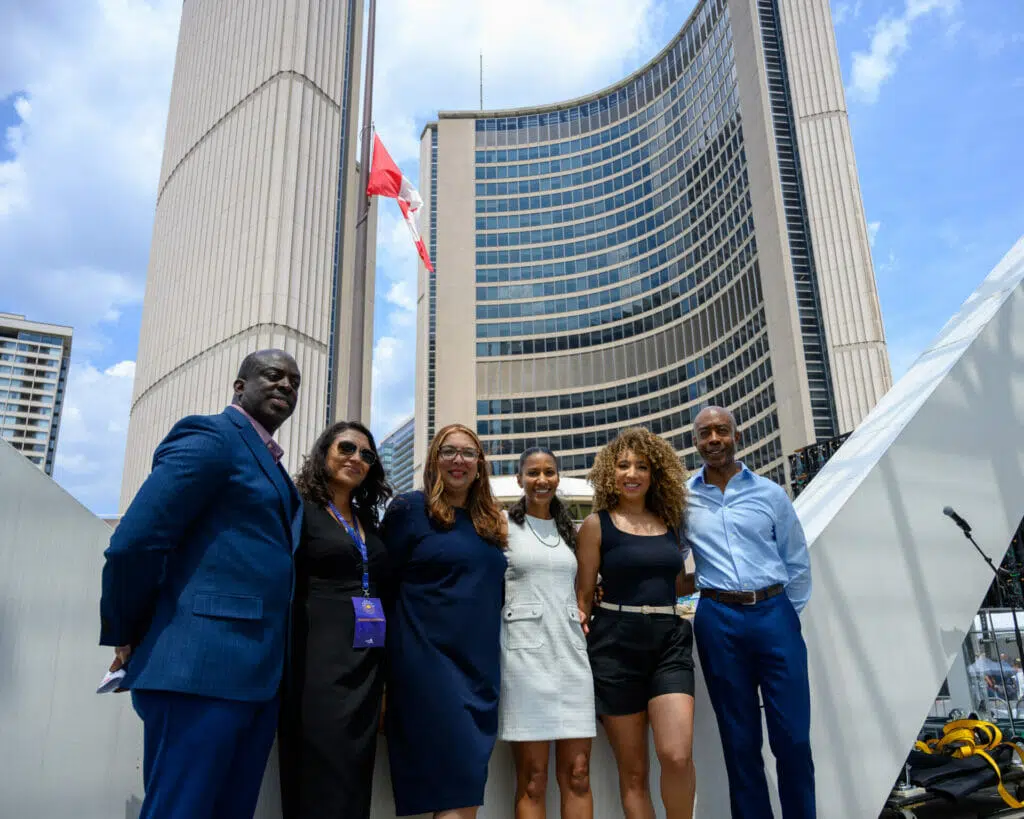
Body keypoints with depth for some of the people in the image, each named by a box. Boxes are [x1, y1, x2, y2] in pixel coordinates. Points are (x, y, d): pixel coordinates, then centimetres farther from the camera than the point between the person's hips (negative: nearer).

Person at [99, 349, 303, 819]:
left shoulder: (269, 466, 22)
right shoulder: (211, 437, -6)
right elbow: (133, 543, -14)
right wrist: (126, 635, -4)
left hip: (258, 675, 9)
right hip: (200, 666, -9)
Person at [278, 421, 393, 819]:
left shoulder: (369, 521, 17)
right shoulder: (299, 510, -1)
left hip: (368, 660, 6)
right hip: (320, 660, -6)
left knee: (356, 779, 10)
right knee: (322, 784, -4)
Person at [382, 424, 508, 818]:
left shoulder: (490, 521, 13)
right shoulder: (408, 509, -4)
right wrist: (384, 660, -7)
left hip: (481, 662, 6)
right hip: (430, 656, -6)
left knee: (468, 782, 10)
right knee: (459, 787, -9)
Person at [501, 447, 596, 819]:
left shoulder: (568, 529, 17)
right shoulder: (504, 525, 3)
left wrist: (584, 609, 8)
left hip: (570, 649, 4)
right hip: (524, 651, -4)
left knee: (577, 774, 3)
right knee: (532, 779, -1)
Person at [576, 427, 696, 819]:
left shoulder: (671, 523, 11)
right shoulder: (597, 524, 0)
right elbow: (583, 594, 1)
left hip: (669, 641, 2)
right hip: (616, 644, -2)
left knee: (677, 755, -13)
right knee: (632, 770, 4)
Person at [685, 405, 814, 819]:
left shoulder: (770, 493, 5)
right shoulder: (682, 498, 4)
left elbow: (798, 563, 10)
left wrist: (788, 615, 7)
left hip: (774, 613, 0)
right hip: (718, 621, 0)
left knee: (793, 737, 3)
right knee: (740, 740, 10)